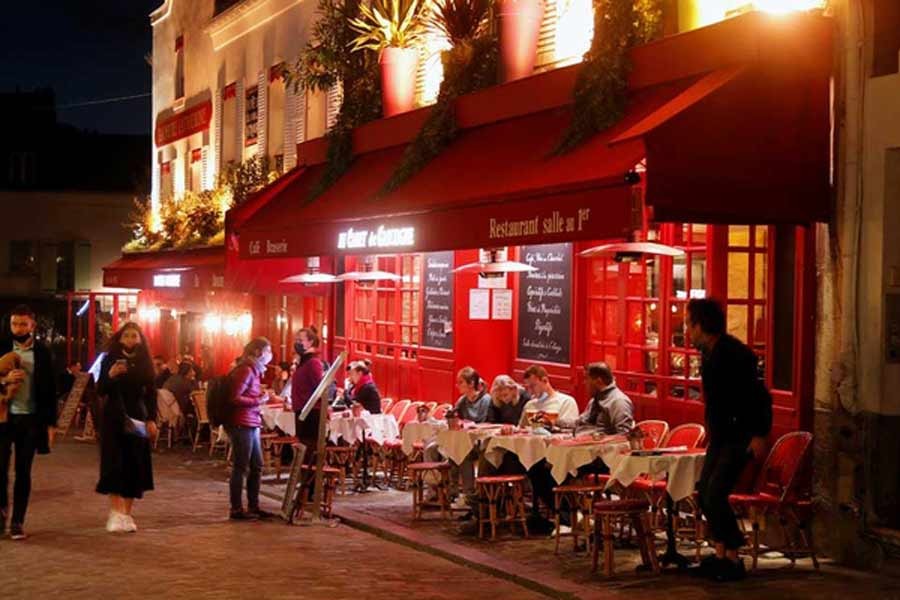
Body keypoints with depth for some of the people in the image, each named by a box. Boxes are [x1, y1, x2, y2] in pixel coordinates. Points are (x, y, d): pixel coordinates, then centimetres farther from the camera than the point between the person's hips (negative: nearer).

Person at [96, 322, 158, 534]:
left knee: (135, 466, 2)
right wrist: (110, 375, -21)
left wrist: (151, 419, -3)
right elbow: (100, 391, -2)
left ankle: (127, 514, 9)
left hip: (137, 419, 2)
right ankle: (116, 512, -12)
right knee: (115, 464, -10)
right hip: (114, 418, -2)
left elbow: (151, 393, 6)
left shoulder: (145, 363, 4)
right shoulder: (110, 360, 0)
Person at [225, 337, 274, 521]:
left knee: (256, 466, 12)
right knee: (241, 467, -4)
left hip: (251, 424, 10)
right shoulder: (246, 370, -14)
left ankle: (253, 507, 19)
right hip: (242, 425, -10)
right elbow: (235, 398, -19)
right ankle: (236, 509, 1)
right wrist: (259, 400, -16)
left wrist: (263, 396, 5)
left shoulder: (254, 370, 17)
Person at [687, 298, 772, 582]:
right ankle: (721, 554, 17)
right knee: (704, 492, 8)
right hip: (721, 433, 9)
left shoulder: (734, 354, -20)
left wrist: (759, 435, -22)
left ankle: (733, 560, -4)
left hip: (741, 436, -9)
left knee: (715, 494, -14)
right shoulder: (708, 353, 8)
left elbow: (758, 396, -21)